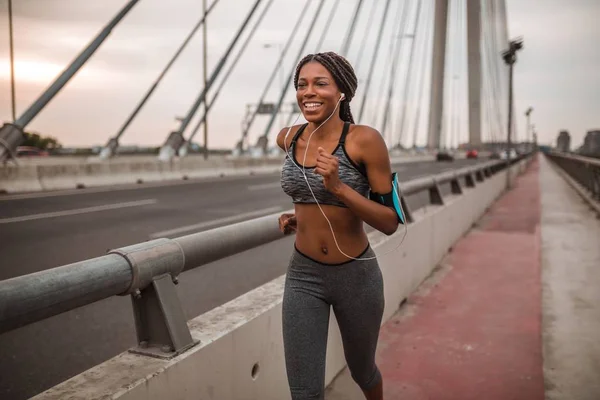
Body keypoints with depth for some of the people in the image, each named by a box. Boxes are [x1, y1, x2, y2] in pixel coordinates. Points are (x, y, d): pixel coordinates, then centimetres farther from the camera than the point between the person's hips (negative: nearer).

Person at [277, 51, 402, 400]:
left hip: (356, 276, -2)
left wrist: (338, 187, -29)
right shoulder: (288, 138, -3)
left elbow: (390, 222, -17)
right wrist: (298, 215, 5)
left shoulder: (364, 139, -18)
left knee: (361, 370, 23)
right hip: (302, 275, 3)